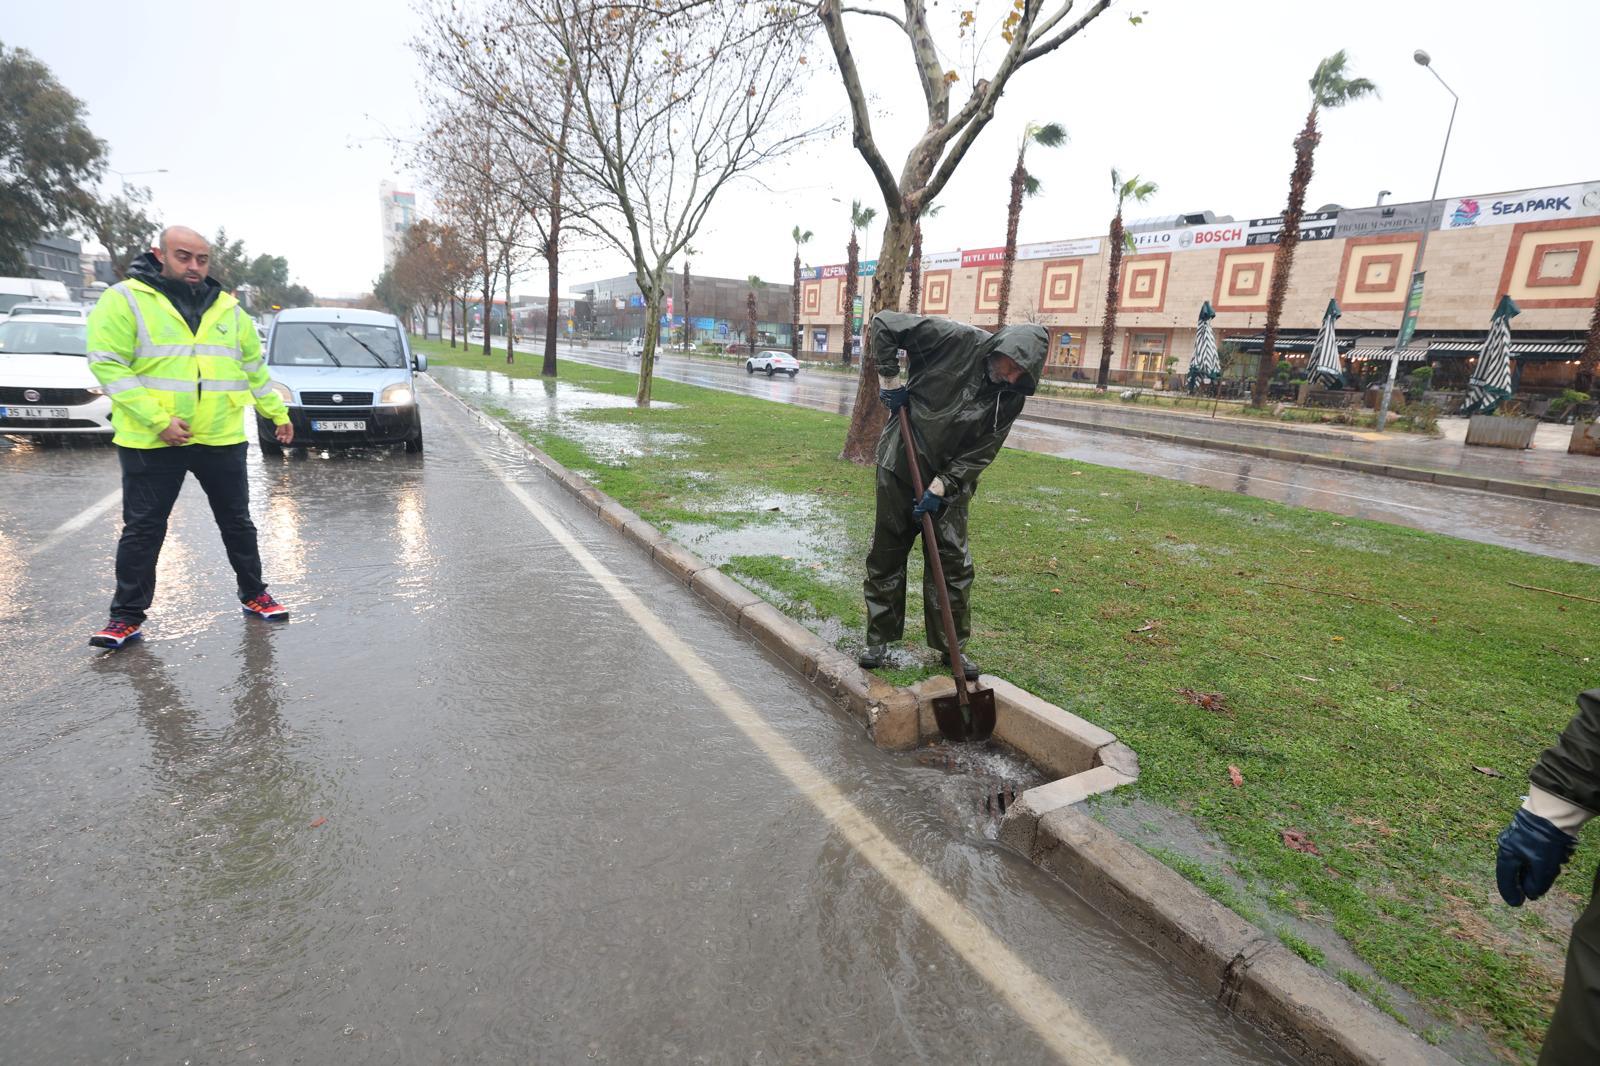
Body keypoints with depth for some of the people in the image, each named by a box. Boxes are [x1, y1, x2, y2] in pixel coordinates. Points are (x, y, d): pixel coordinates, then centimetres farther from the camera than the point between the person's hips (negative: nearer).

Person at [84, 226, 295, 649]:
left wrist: (278, 412, 18)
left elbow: (255, 368, 19)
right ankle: (126, 616, 16)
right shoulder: (124, 300, -4)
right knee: (142, 530, 5)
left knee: (237, 522, 11)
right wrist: (158, 421, -20)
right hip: (150, 443, -3)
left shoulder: (227, 309, 11)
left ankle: (254, 595, 26)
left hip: (221, 439, 3)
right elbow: (108, 365, -11)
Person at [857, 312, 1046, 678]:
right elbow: (883, 323, -12)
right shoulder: (956, 340, -17)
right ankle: (879, 639, 21)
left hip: (951, 479, 2)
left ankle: (952, 646, 19)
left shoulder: (1011, 397, -7)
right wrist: (890, 380, -14)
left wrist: (940, 487, -17)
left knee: (954, 563, 3)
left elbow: (980, 453, -7)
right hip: (900, 466, -2)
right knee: (886, 554, 6)